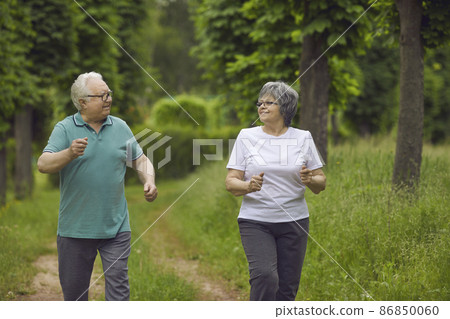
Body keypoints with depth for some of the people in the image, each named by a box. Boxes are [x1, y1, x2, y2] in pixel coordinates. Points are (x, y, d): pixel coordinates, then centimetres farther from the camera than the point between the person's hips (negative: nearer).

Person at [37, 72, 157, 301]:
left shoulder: (120, 127, 8)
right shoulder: (65, 129, -3)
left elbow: (140, 160, 18)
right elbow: (43, 164, -14)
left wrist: (149, 182, -3)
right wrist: (70, 153, -33)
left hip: (116, 227, 2)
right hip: (74, 229, -1)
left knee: (118, 286, -4)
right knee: (73, 288, 10)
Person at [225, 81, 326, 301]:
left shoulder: (303, 138, 6)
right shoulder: (246, 137, 3)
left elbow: (321, 184, 9)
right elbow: (231, 183, 0)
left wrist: (310, 180, -14)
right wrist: (249, 186, -21)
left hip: (293, 222, 2)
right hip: (255, 221, -2)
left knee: (287, 287, 3)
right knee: (264, 276, -22)